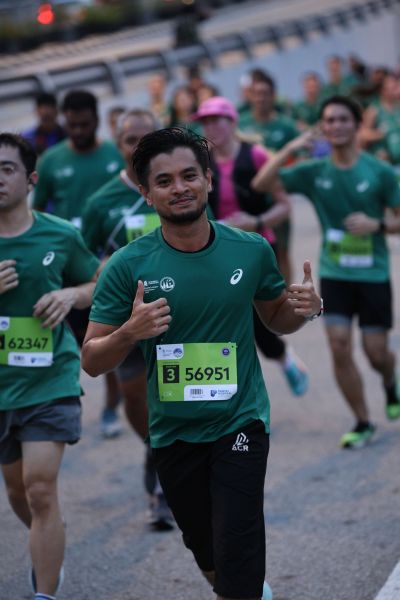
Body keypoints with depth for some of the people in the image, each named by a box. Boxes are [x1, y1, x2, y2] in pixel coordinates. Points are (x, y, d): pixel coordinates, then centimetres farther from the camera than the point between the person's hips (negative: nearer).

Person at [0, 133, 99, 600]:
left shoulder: (61, 237, -5)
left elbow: (100, 284, 12)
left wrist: (72, 294, -9)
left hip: (50, 381, -3)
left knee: (40, 488, -13)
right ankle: (47, 549, 49)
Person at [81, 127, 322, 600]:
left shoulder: (252, 250, -6)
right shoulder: (128, 266, -10)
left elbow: (275, 318, 12)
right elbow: (92, 361, -7)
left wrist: (303, 308, -11)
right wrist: (131, 332, -27)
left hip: (240, 423, -1)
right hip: (172, 433, 2)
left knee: (239, 557, -13)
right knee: (205, 549, 21)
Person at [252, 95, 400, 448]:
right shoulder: (314, 172, 0)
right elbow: (261, 184, -7)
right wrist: (290, 149, -18)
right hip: (334, 274, 2)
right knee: (339, 347, -8)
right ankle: (363, 423, 7)